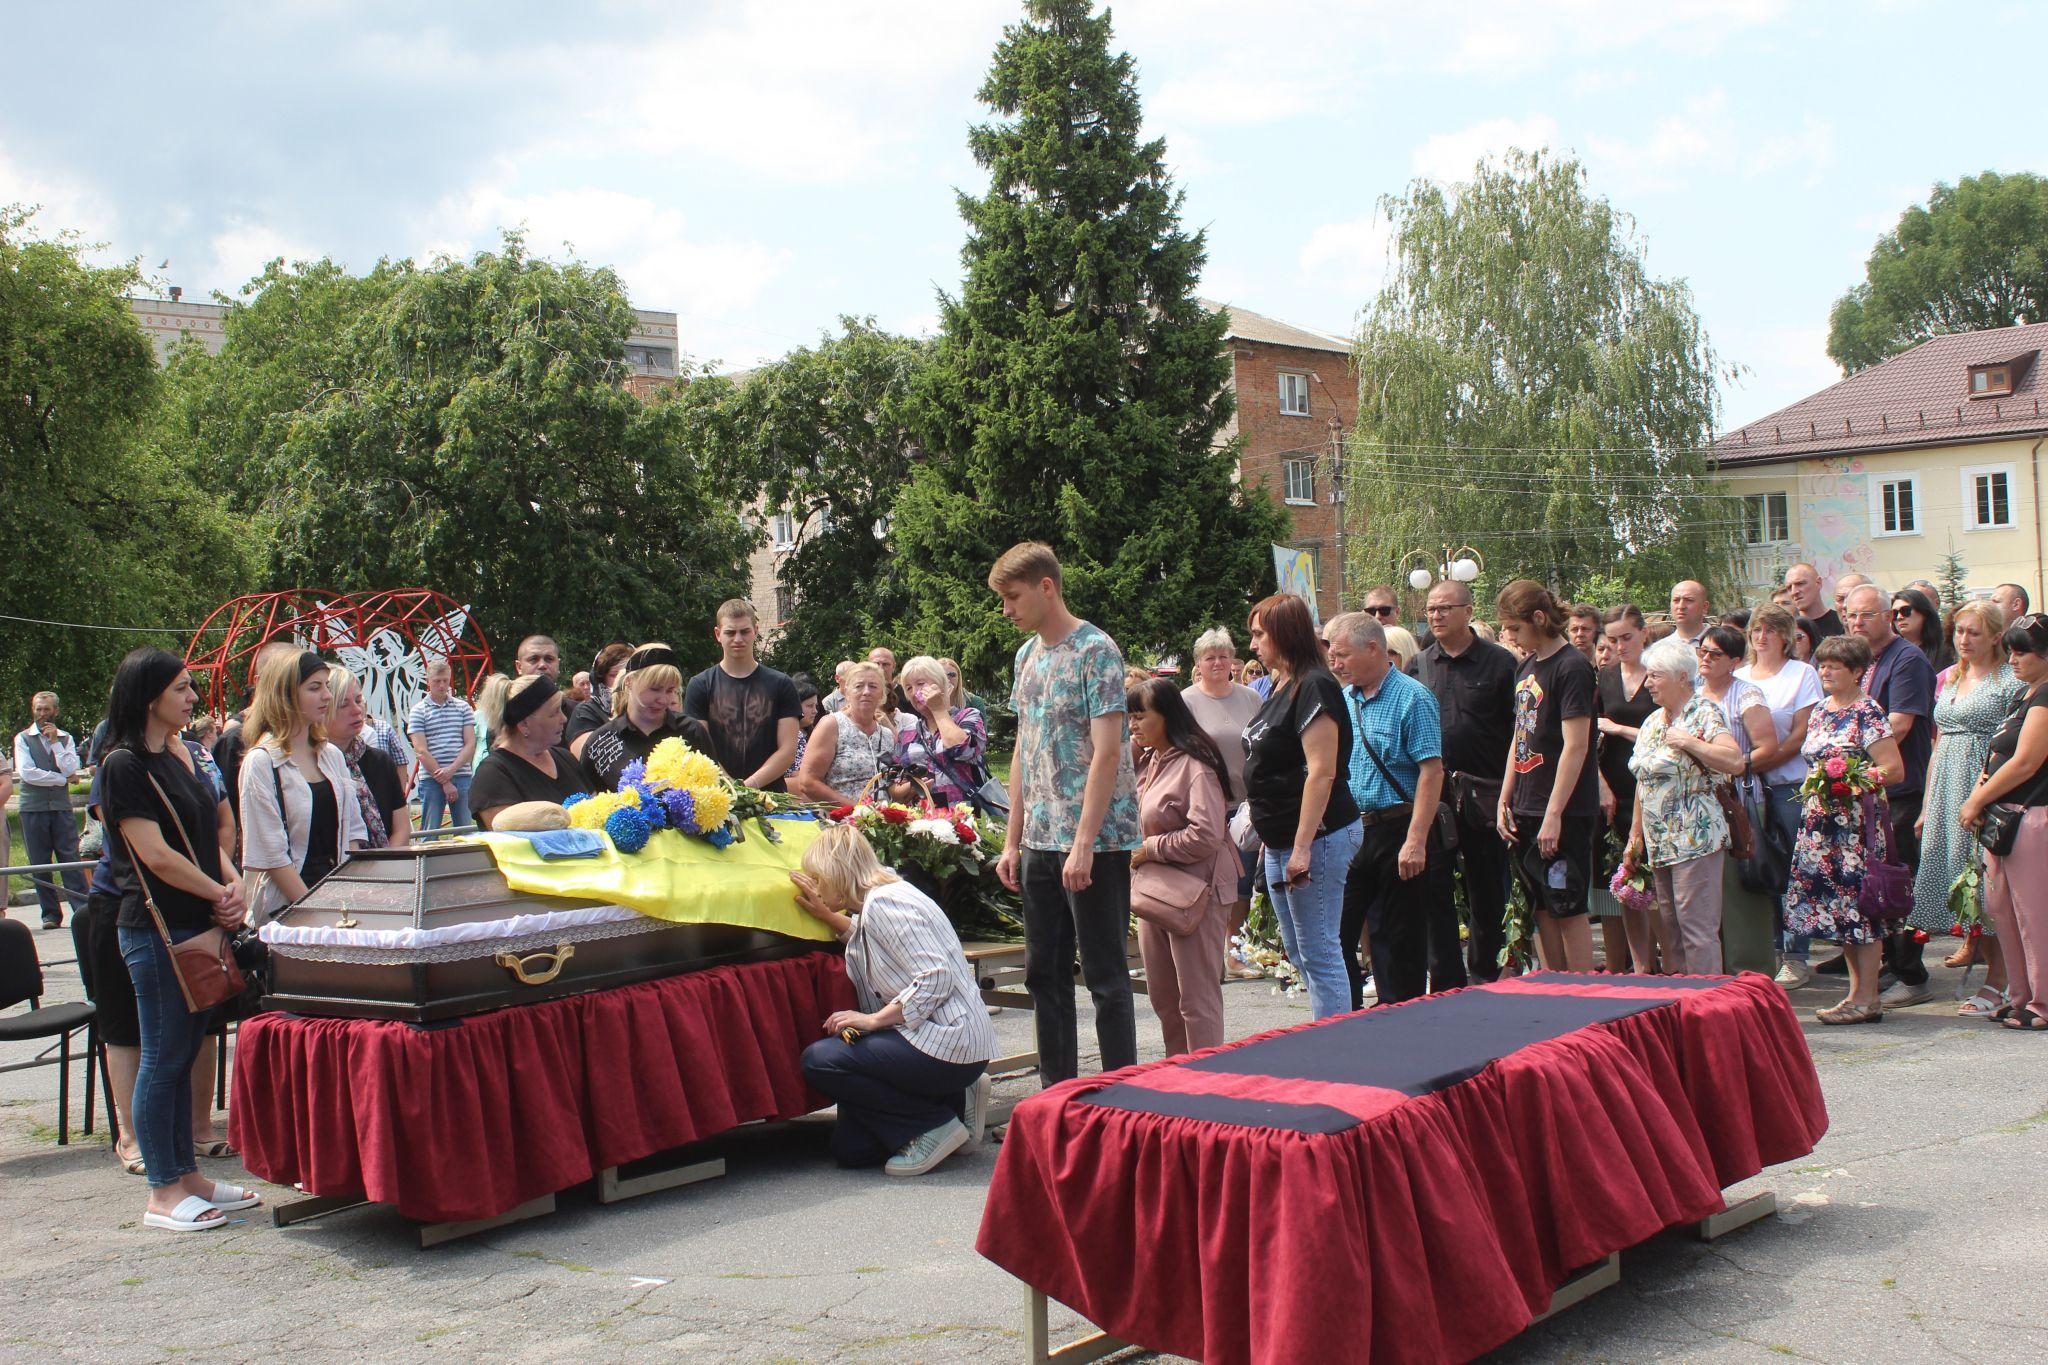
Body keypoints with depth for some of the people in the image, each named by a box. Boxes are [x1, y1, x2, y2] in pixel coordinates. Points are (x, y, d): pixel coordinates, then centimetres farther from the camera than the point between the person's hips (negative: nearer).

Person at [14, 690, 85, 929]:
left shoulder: (66, 738, 12)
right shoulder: (23, 738, 7)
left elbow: (70, 769, -3)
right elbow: (26, 773, -7)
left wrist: (55, 742, -5)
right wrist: (60, 779, -6)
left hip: (61, 806, 0)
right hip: (33, 808, 0)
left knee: (71, 859, -6)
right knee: (40, 864, 2)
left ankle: (82, 909, -8)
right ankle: (50, 914, 7)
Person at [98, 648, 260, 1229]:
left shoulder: (182, 756, 14)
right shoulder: (125, 765, -11)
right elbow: (156, 854, -17)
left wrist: (234, 885, -1)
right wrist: (220, 895, -10)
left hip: (199, 925, 8)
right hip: (156, 927, -8)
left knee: (182, 1055, 13)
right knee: (162, 1058, -1)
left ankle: (188, 1176, 20)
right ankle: (163, 1193, 6)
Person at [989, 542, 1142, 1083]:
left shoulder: (1095, 651, -11)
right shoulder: (1027, 655, 13)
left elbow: (1107, 752, -17)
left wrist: (1084, 844, -22)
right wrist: (1013, 841, 12)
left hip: (1096, 841, -8)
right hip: (1041, 841, 8)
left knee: (1105, 976, -1)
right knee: (1044, 973, 13)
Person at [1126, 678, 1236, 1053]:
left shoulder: (1194, 765, -18)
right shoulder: (1146, 761, 10)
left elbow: (1207, 835, -26)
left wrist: (1151, 848, -16)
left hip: (1195, 892, -10)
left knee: (1197, 1000, -3)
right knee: (1162, 996, 17)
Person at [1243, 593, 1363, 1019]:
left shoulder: (1314, 688, -15)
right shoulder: (1281, 688, 15)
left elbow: (1321, 773, -21)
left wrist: (1303, 847, -24)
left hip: (1316, 839, -11)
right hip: (1281, 841, 11)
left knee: (1320, 953, -7)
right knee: (1298, 952, 15)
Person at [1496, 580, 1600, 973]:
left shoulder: (1571, 668, -12)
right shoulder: (1525, 668, 13)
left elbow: (1576, 746, -17)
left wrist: (1554, 815, -20)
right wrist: (1504, 801, 13)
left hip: (1564, 813, -8)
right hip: (1526, 810, 8)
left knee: (1568, 911, -4)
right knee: (1543, 910, 11)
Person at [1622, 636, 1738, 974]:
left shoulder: (1704, 712, -7)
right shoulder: (1652, 721, 17)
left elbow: (1734, 760, -22)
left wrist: (1687, 742, -19)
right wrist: (1635, 838, 19)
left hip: (1695, 841, -8)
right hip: (1659, 844, 8)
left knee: (1697, 931, -9)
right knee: (1668, 932, 10)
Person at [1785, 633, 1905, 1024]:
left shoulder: (1867, 713, -9)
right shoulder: (1820, 710, 13)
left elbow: (1893, 768, -13)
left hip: (1856, 820, -8)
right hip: (1821, 822, 8)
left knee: (1857, 902, -5)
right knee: (1838, 905, 9)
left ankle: (1867, 998, 0)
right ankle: (1857, 988, 17)